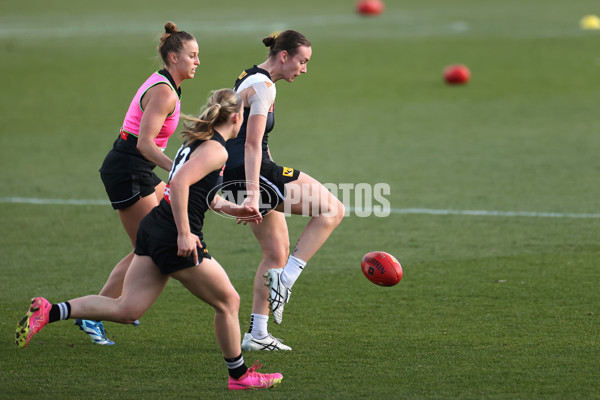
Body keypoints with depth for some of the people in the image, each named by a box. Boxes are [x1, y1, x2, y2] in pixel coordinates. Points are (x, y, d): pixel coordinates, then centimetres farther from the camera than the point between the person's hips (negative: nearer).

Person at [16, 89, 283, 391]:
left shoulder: (198, 141, 17)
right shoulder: (216, 150, -12)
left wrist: (230, 209, 24)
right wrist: (184, 234, -25)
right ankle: (239, 375, 22)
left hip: (153, 229, 9)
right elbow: (180, 183, -25)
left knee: (126, 310, 5)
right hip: (173, 239, -9)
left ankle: (48, 312, -5)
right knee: (228, 301, 10)